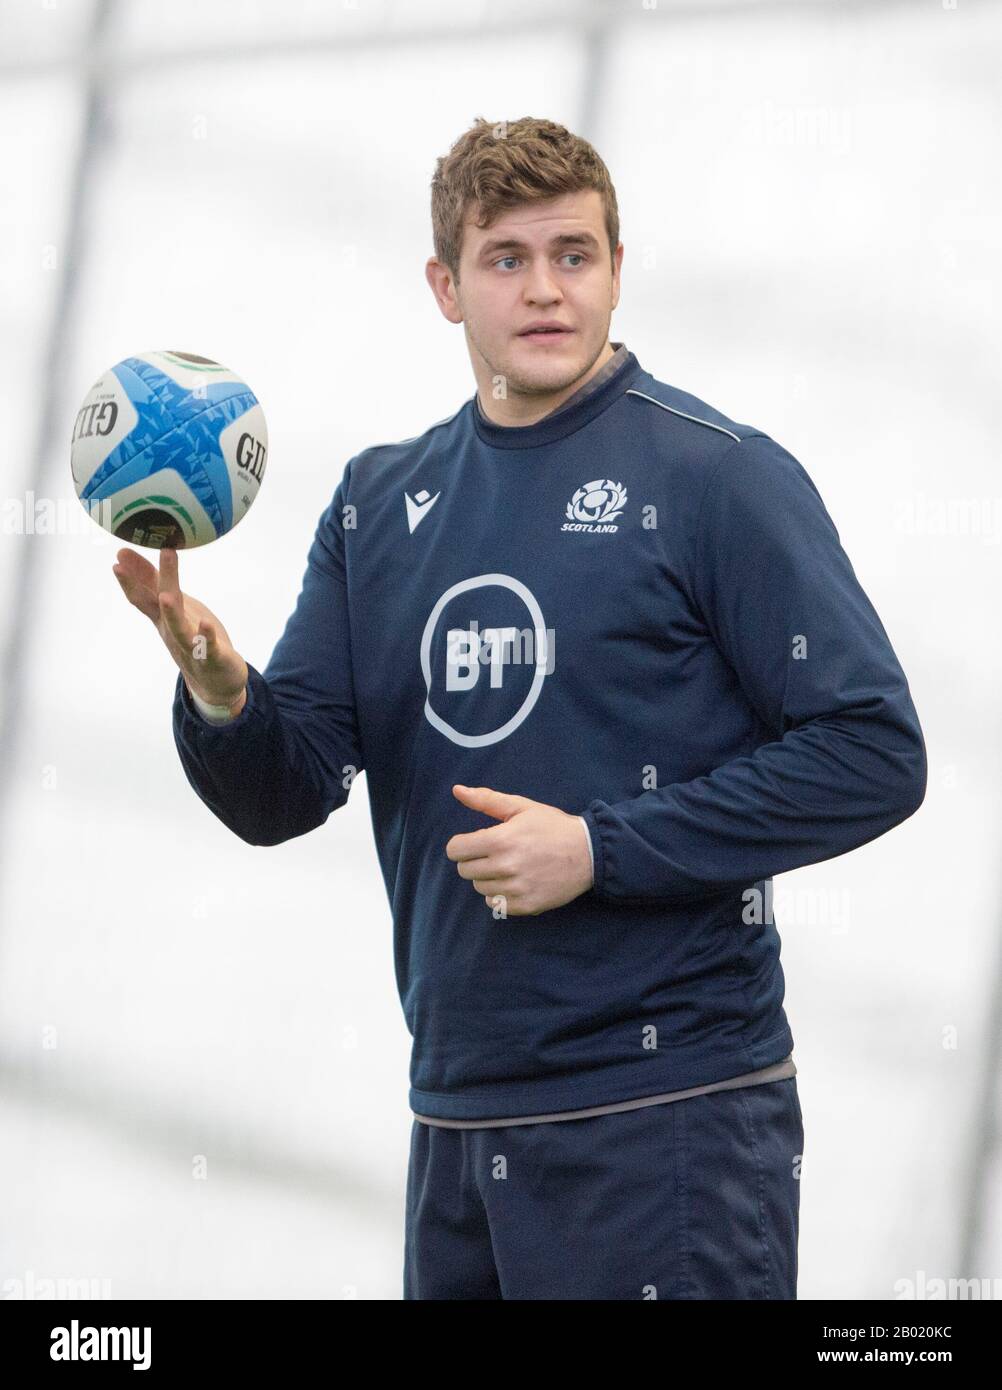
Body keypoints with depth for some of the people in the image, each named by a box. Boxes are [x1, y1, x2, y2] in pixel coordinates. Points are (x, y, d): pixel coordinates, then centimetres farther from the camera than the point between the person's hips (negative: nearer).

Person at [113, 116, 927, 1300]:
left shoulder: (717, 477, -6)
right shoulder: (381, 501, 12)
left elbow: (873, 754, -11)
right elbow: (282, 799, 8)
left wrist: (603, 850, -15)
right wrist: (221, 697, -14)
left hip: (664, 1114, -6)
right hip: (458, 1111, 6)